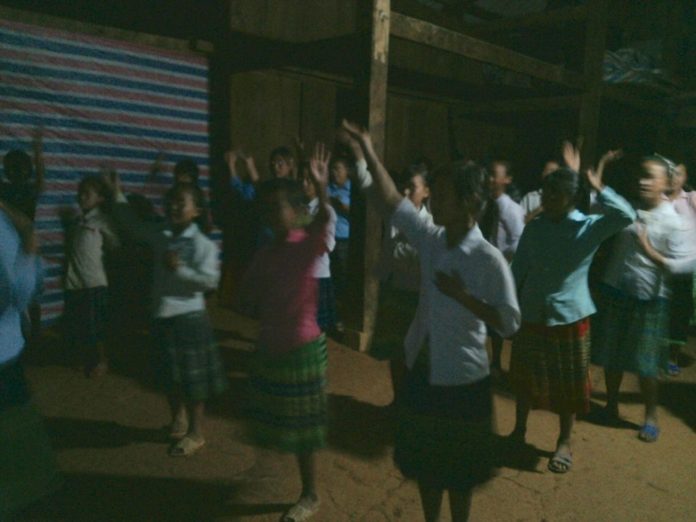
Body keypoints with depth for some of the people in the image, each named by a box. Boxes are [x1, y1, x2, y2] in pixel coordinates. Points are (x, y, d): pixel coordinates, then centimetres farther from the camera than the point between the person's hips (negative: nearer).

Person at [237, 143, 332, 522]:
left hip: (302, 346, -6)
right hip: (270, 346, 6)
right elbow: (247, 302, 10)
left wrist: (321, 189, -53)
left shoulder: (309, 244, -13)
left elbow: (324, 222, -36)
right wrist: (267, 312, -7)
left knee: (301, 425, 8)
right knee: (280, 421, 18)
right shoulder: (264, 254, 4)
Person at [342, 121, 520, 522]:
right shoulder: (431, 239, -3)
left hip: (463, 380, -5)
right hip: (423, 372, 6)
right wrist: (367, 149, -7)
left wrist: (462, 296, -27)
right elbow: (390, 201, -3)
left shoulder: (489, 259, -19)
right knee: (424, 460, 22)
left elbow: (510, 322, -19)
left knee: (459, 469, 16)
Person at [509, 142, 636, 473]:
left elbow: (626, 216, -25)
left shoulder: (589, 228, -7)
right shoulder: (533, 228, 1)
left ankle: (564, 442, 32)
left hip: (569, 317, -3)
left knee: (567, 384, 11)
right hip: (531, 315, 3)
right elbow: (518, 269, 5)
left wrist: (596, 184, -22)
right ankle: (519, 431, 38)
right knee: (524, 378, 16)